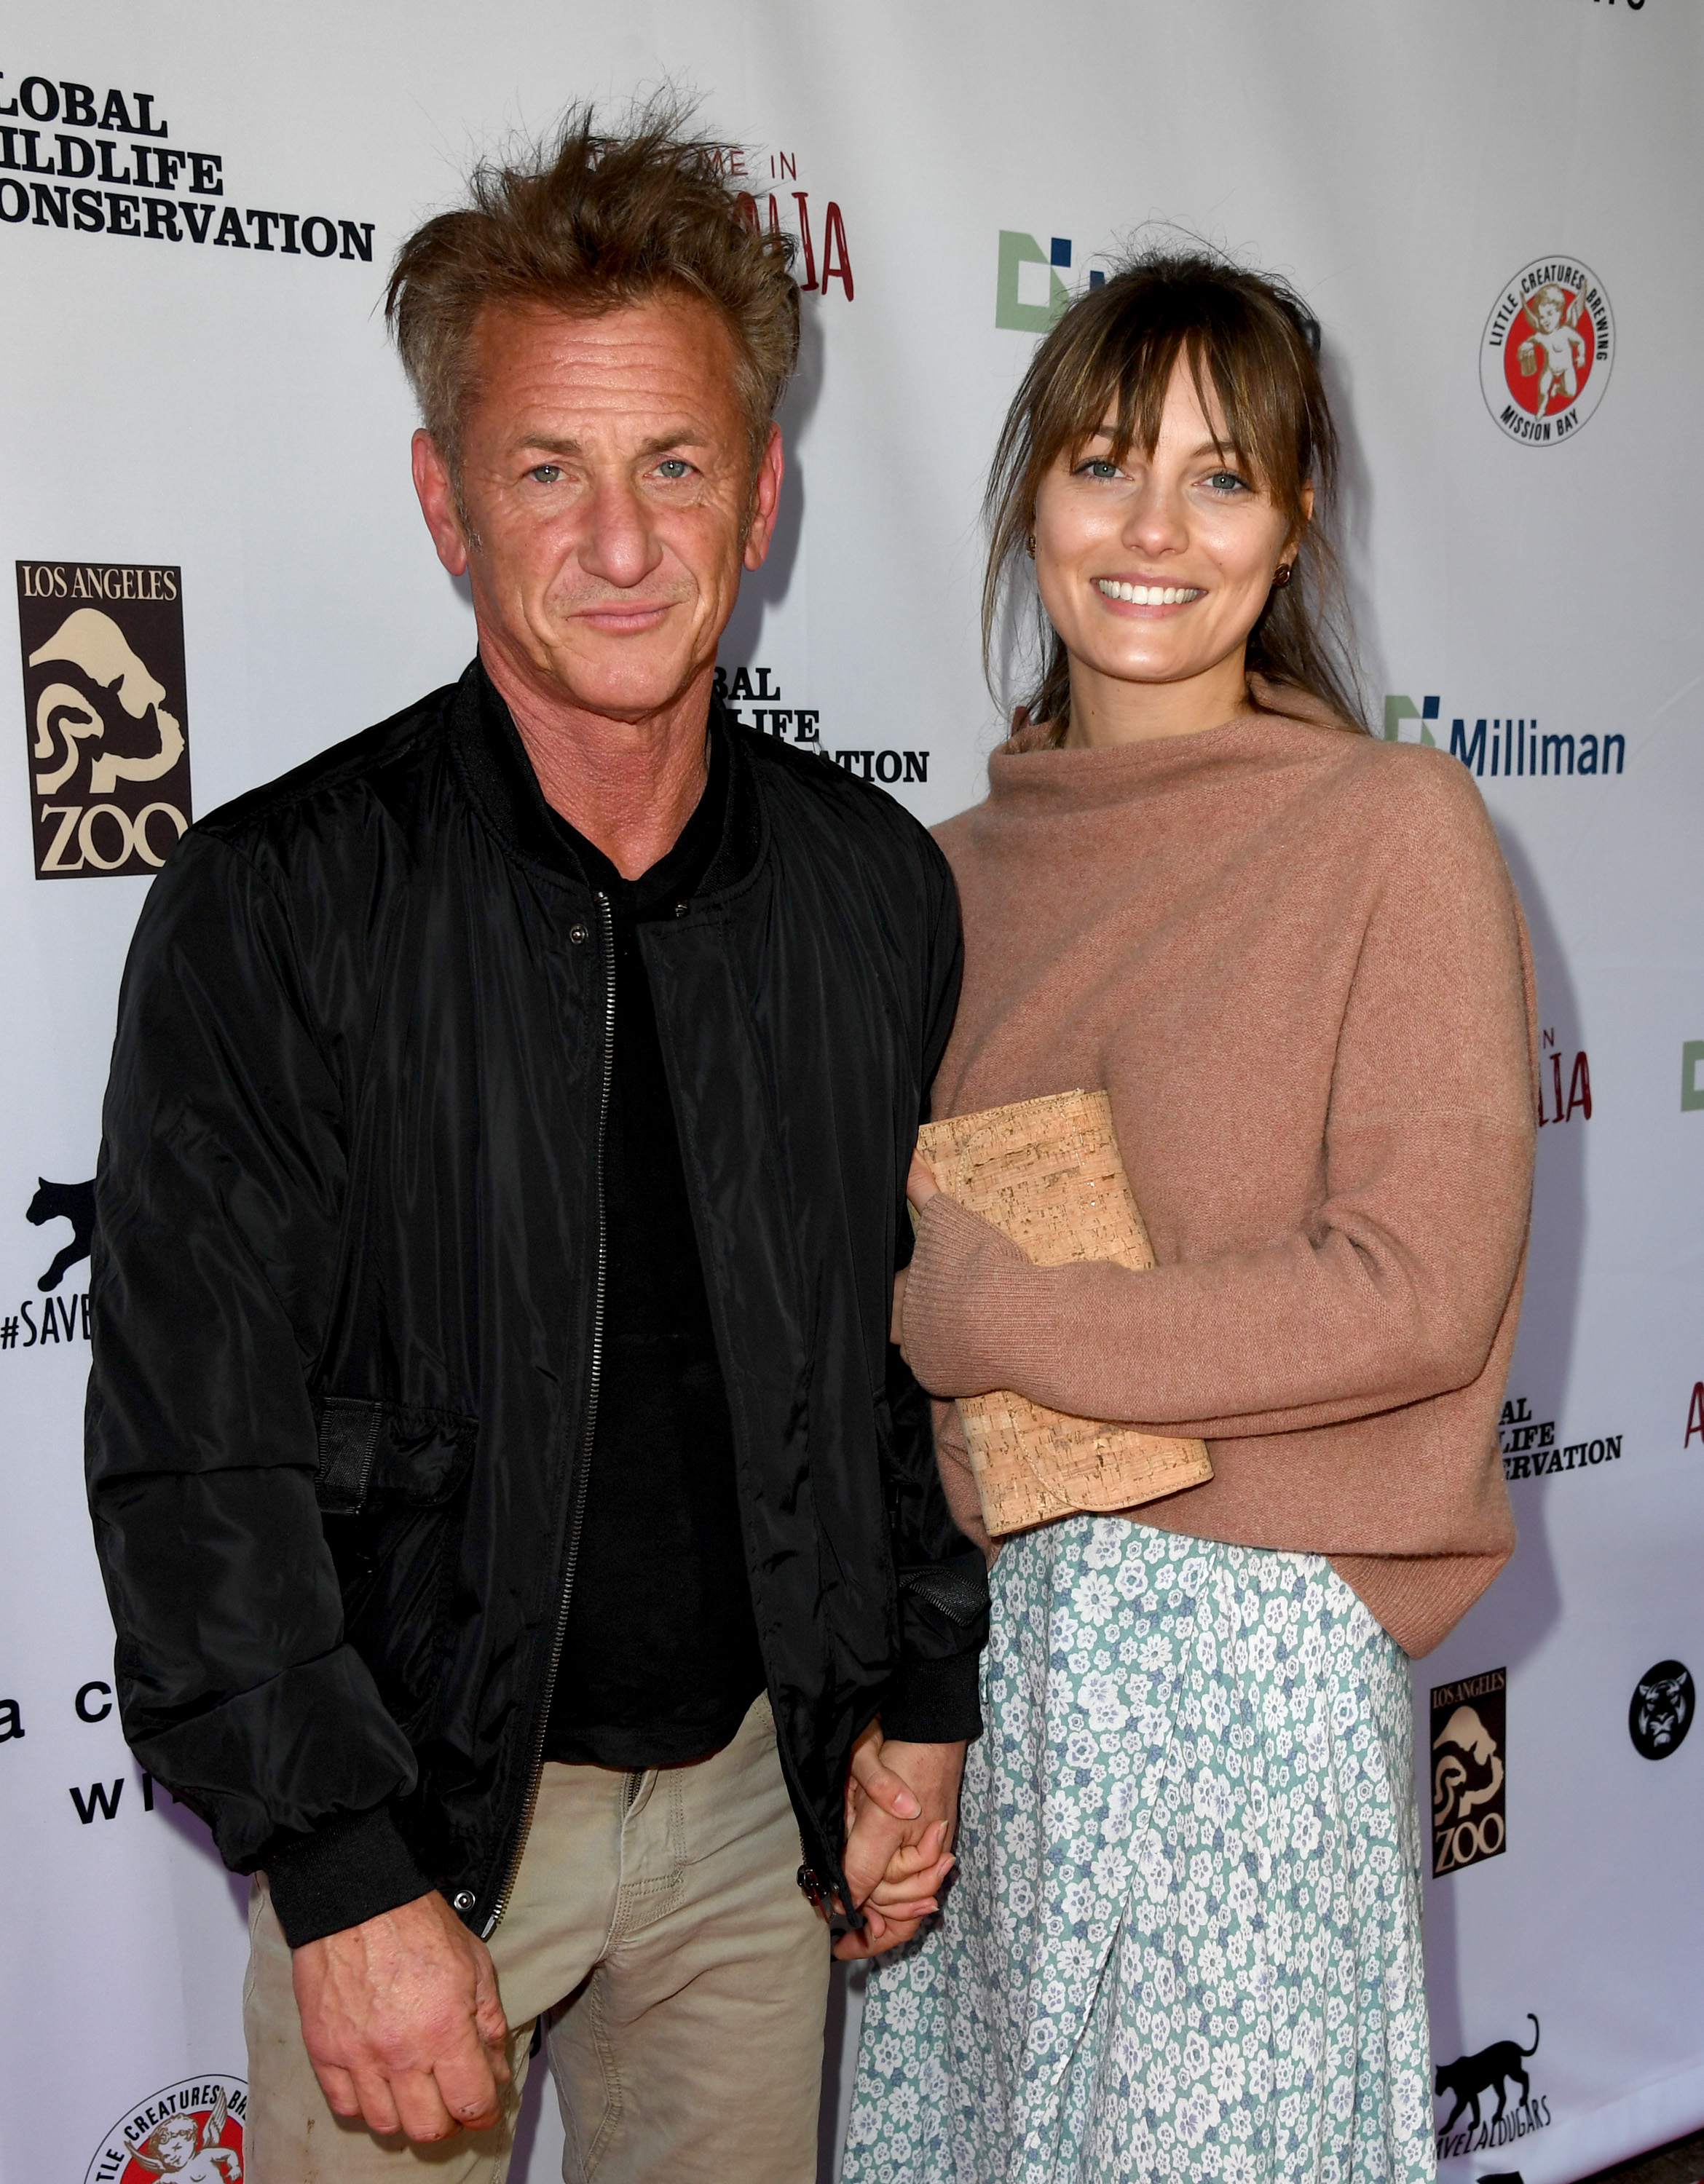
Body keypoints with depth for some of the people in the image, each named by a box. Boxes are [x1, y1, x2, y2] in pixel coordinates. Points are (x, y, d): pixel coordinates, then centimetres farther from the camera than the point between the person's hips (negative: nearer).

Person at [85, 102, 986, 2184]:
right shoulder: (273, 911, -14)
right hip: (408, 1805, -3)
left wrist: (921, 1700, 8)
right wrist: (349, 1880, -16)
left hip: (757, 1791, 4)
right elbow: (191, 1451, -14)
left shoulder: (878, 887, -2)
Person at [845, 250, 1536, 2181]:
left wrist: (980, 1316, -14)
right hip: (964, 1627, 5)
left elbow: (1420, 1292, -14)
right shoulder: (959, 863, 7)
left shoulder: (1395, 825, -8)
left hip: (1238, 1643, -5)